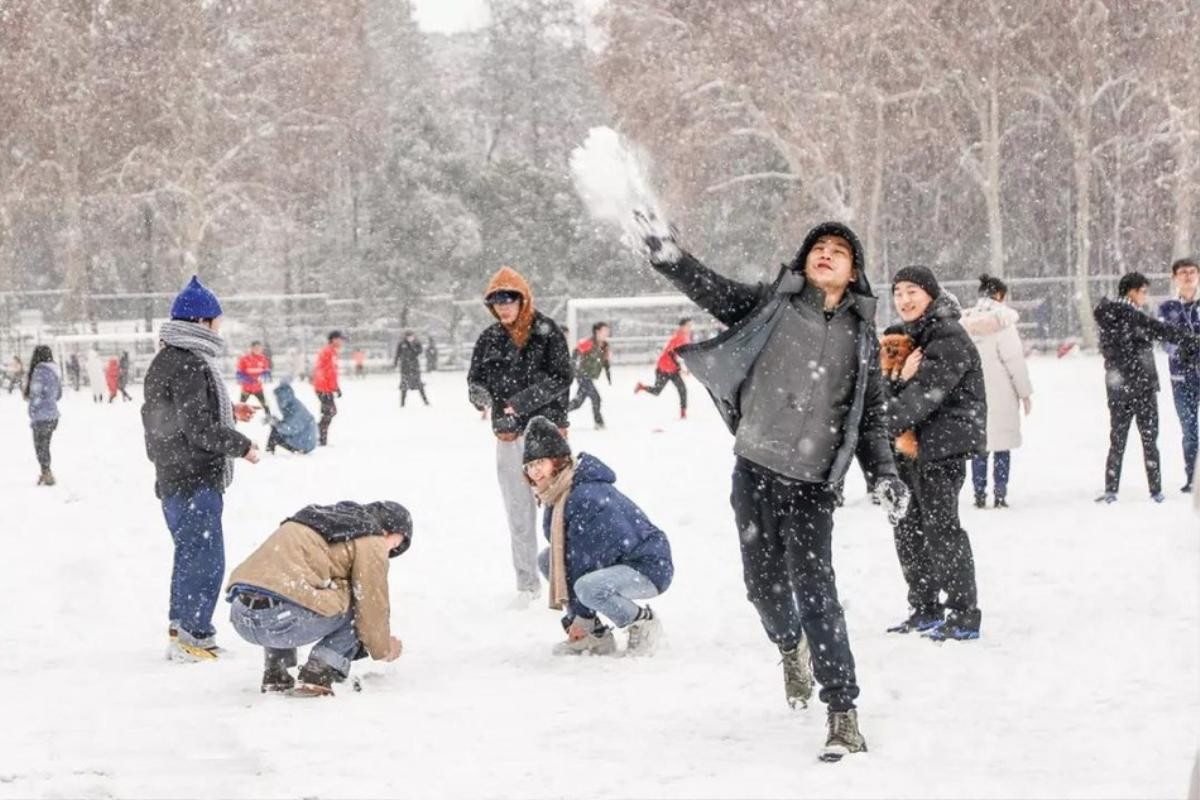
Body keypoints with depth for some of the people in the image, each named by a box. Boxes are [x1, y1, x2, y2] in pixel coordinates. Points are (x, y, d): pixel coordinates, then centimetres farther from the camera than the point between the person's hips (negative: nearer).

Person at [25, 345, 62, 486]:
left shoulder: (40, 371, -16)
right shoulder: (55, 371, 7)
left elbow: (36, 395, -16)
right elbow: (59, 395, 15)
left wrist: (32, 416, -9)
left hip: (41, 416, -8)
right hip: (53, 415, 8)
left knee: (40, 447, 3)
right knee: (45, 446, 18)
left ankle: (47, 474, 5)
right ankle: (46, 474, 23)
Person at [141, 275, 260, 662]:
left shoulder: (166, 360, 12)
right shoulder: (189, 364, -19)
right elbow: (199, 429, -22)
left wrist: (229, 411, 21)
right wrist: (242, 445, -10)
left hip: (172, 477, 10)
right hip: (194, 479, -10)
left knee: (189, 553, 20)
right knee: (206, 559, -4)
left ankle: (180, 629, 29)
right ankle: (195, 637, -1)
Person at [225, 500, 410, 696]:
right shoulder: (371, 540, 6)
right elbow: (373, 605, 6)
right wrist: (383, 649, 26)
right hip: (279, 618, -8)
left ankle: (274, 674, 27)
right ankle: (317, 674, -4)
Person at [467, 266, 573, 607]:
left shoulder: (547, 332, -5)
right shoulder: (489, 339, 7)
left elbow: (561, 378, -12)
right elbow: (475, 380, 9)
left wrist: (522, 402, -20)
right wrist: (480, 394, -16)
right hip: (509, 436, 4)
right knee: (519, 514, 9)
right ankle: (527, 583, 17)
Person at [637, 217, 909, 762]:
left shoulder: (861, 334, 7)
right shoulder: (773, 304, 5)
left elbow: (871, 416, 12)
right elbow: (713, 291, -3)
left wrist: (884, 474, 1)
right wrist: (669, 257, -21)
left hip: (813, 482, -1)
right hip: (755, 471, 1)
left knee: (815, 590, -13)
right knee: (765, 584, 11)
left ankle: (843, 711, -9)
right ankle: (791, 647, 45)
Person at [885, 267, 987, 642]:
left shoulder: (949, 338, -14)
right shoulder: (907, 337, 16)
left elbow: (926, 392, -24)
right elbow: (900, 393, 12)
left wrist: (882, 425, -29)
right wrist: (900, 377, -12)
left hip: (944, 444, -9)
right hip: (913, 444, 9)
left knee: (940, 527, -9)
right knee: (908, 527, 12)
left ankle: (964, 616, -4)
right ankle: (925, 609, 24)